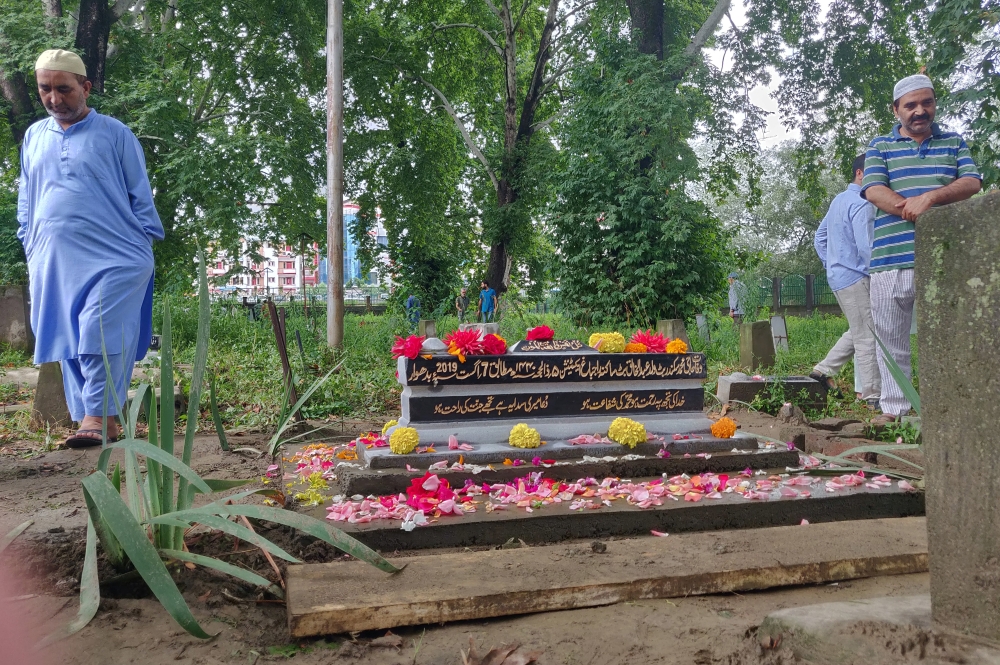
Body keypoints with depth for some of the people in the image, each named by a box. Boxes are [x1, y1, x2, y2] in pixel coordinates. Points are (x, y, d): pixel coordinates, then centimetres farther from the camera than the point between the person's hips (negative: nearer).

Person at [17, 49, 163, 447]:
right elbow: (26, 200, 23)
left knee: (100, 340, -15)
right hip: (53, 262, 5)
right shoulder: (34, 137, 17)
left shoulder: (115, 134, 3)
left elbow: (140, 196, 5)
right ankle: (104, 424, 12)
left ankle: (98, 417, -9)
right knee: (69, 345, 5)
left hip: (113, 258, -5)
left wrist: (143, 242, 0)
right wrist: (31, 248, 17)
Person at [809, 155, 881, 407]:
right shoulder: (862, 205, -15)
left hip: (837, 276, 10)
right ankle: (872, 396, -1)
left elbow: (819, 237, 21)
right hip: (855, 277, -10)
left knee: (858, 332, 19)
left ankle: (825, 369, 18)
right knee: (867, 338, -5)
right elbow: (867, 248, -21)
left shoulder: (839, 200, 15)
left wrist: (829, 264, 21)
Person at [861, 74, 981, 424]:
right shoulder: (880, 146, 12)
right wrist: (924, 215, -13)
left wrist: (930, 197, -16)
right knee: (891, 340, 4)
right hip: (891, 259, -1)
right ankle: (893, 408, 12)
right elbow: (874, 191, -3)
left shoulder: (954, 142, 18)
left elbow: (972, 183, 4)